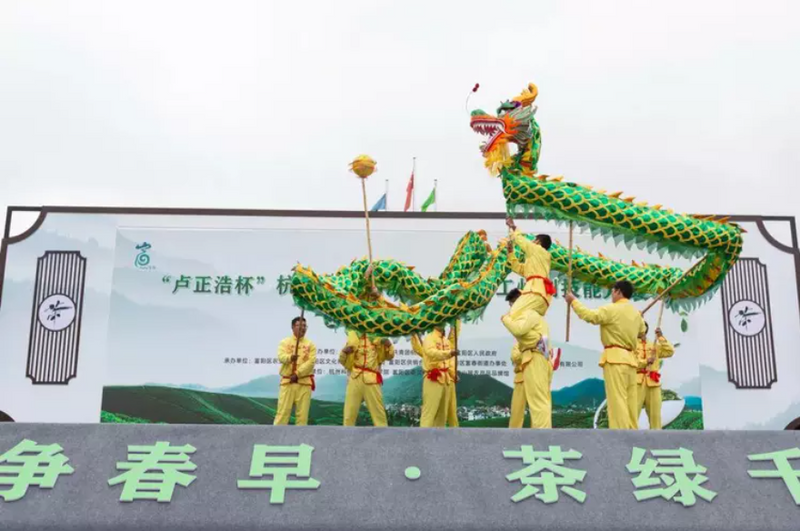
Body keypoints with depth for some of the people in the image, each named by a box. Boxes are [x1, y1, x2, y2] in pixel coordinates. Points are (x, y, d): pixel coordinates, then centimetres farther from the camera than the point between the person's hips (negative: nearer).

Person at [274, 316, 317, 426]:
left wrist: (297, 374, -16)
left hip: (304, 383, 1)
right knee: (283, 411, -1)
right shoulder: (284, 342, 5)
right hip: (287, 382, -1)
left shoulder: (310, 344, 6)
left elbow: (311, 362, -6)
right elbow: (281, 357, -12)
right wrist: (290, 357, -36)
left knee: (302, 413, 3)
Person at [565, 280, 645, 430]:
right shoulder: (636, 313, 15)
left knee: (617, 401, -10)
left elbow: (590, 316, -15)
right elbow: (641, 330, 31)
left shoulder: (612, 309, -9)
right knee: (630, 401, 9)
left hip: (615, 358, -8)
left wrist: (573, 301, -3)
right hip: (630, 359, 8)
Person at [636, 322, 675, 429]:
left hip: (653, 383, 5)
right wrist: (645, 361, -14)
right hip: (637, 382, -5)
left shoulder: (654, 346, 23)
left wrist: (661, 337, 3)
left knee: (655, 413, 4)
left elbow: (670, 351, 9)